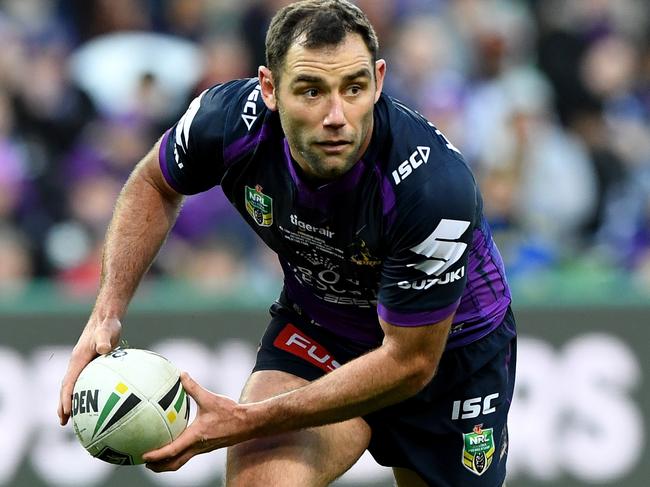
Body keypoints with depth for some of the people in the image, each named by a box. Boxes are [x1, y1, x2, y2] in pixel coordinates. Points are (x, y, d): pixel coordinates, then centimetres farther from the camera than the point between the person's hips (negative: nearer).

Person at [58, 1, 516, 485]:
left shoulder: (436, 187, -38)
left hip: (451, 345, -1)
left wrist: (246, 422, -32)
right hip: (313, 326, 1)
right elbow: (155, 183, -1)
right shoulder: (231, 119, -27)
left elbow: (410, 362, -29)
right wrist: (107, 313, -14)